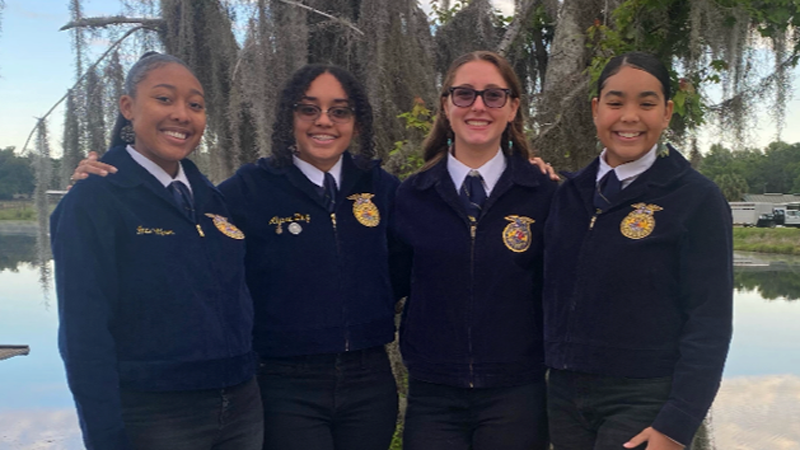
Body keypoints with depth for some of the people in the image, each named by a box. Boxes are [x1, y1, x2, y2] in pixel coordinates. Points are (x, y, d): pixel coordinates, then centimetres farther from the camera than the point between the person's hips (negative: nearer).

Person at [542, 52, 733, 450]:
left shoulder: (697, 200, -8)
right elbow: (552, 294, 9)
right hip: (564, 394, 4)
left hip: (643, 402, -4)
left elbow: (709, 324, -9)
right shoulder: (569, 193, 4)